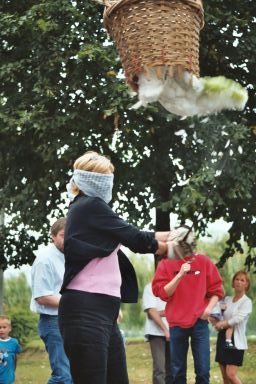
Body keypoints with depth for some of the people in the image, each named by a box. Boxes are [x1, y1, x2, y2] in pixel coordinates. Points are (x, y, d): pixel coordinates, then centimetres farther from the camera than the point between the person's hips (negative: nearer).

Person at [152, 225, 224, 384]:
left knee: (203, 370, -4)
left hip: (199, 322, 0)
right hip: (177, 323, 0)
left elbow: (216, 289, 8)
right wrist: (180, 275, -15)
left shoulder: (204, 262, 4)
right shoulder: (166, 264, 3)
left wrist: (209, 307, -9)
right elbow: (163, 293, -4)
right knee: (177, 371, 3)